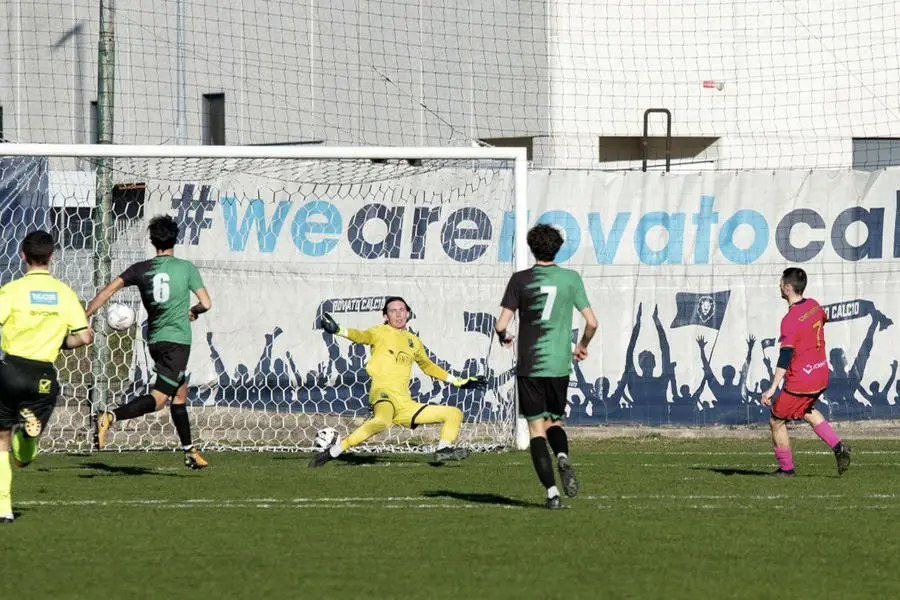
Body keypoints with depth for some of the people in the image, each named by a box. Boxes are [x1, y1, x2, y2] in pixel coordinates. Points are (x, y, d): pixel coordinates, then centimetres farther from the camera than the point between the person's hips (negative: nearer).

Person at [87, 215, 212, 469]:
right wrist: (193, 311, 18)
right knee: (159, 398, -12)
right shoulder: (186, 268, -4)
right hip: (177, 340, -6)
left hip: (154, 340, 6)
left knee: (180, 392, 20)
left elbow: (109, 290, -2)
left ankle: (189, 451, 24)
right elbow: (206, 303, -5)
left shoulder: (141, 269, 4)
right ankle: (111, 417, -33)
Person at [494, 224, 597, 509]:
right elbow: (592, 322, 0)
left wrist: (503, 336, 16)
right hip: (559, 365, 2)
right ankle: (563, 457, -14)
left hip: (529, 366, -2)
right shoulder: (571, 279, 1)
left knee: (536, 428, 2)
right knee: (554, 421, 19)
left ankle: (552, 492, -8)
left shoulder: (521, 280, -4)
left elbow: (501, 323, -8)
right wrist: (582, 345, 21)